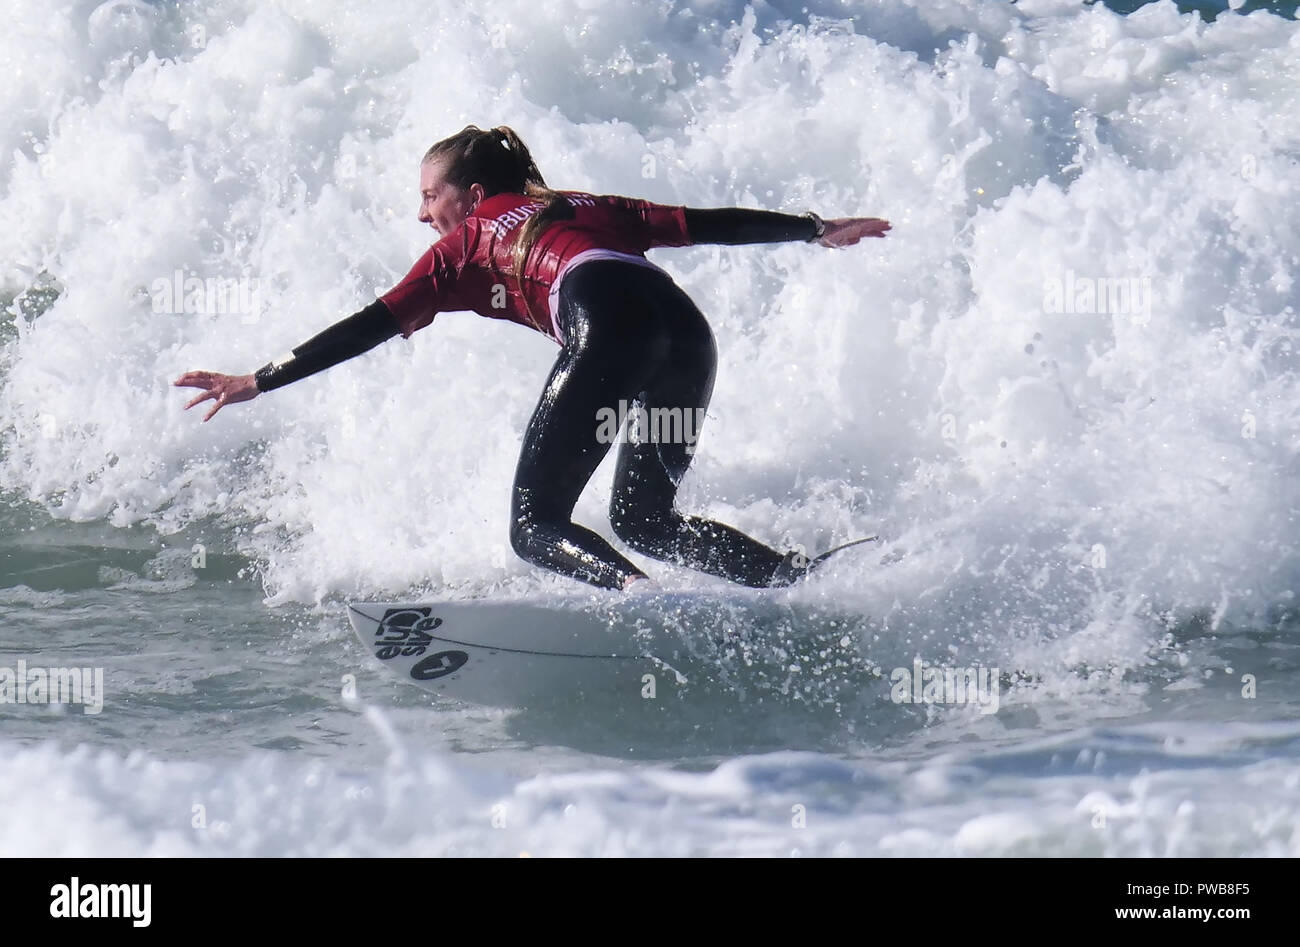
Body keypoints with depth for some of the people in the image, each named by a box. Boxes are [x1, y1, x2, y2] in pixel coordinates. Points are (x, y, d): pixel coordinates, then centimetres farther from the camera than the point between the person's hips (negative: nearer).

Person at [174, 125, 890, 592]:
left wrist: (259, 381, 21)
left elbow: (375, 325, 18)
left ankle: (637, 592, -33)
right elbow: (710, 224, 31)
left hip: (610, 326, -6)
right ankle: (800, 577, 1)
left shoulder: (470, 241, 22)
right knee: (642, 521, 21)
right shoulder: (590, 207, 35)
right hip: (689, 331, 6)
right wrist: (817, 229, 39)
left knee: (535, 527, -3)